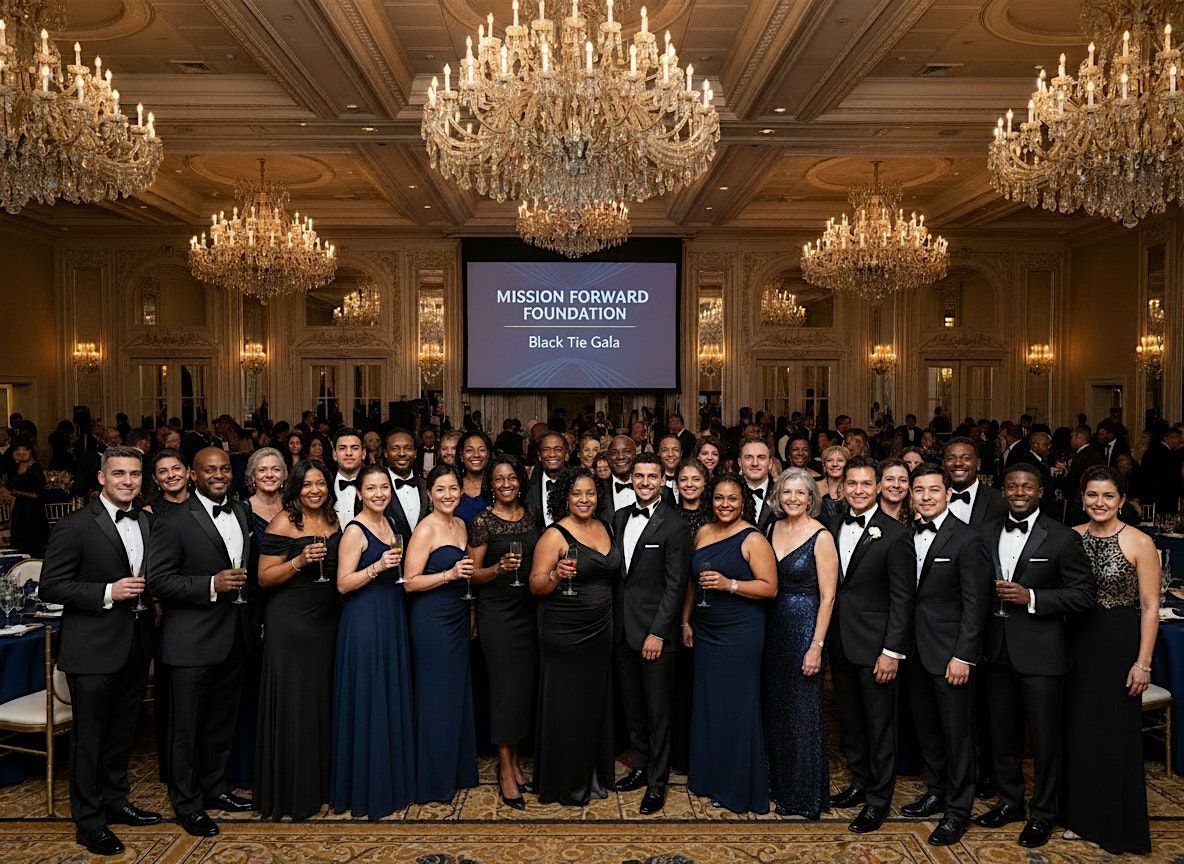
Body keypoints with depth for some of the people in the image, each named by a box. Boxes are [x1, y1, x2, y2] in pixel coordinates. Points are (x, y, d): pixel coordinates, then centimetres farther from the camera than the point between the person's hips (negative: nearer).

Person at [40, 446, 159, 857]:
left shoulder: (146, 522, 8)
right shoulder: (74, 526, -13)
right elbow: (51, 586, -14)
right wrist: (108, 593, -23)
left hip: (135, 645, 6)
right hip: (93, 649, -6)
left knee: (122, 730, 19)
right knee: (89, 736, 6)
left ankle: (115, 801, 36)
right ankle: (89, 820, 20)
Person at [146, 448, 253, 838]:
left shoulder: (241, 512, 8)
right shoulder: (174, 523, -14)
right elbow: (158, 581, -16)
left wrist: (243, 581, 3)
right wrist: (212, 585, -25)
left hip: (233, 637, 6)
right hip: (193, 641, -6)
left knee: (222, 720, 20)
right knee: (187, 725, 8)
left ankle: (215, 787, 37)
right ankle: (187, 802, 24)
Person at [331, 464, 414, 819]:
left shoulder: (391, 523, 11)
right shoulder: (354, 531, -12)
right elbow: (343, 584, -16)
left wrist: (396, 563, 6)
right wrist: (377, 567, -25)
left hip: (393, 617, 8)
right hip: (365, 620, -8)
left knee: (393, 699, 14)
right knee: (368, 703, 0)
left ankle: (393, 778, 28)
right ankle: (367, 789, 13)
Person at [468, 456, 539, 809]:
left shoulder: (532, 514, 7)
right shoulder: (483, 521, -7)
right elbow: (474, 574, -5)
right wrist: (499, 568, -22)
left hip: (528, 608, 5)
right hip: (496, 611, -5)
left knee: (526, 684, 7)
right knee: (506, 685, -4)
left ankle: (515, 761, 21)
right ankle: (505, 769, 8)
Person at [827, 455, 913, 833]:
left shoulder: (893, 533, -11)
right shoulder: (834, 527, 6)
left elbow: (902, 598, -12)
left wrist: (892, 651, -15)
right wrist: (826, 638, 5)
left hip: (874, 645, -6)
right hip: (840, 642, 6)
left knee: (880, 725, 6)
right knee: (850, 720, 18)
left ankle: (878, 799, 19)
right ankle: (860, 782, 34)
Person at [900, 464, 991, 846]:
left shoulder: (967, 540, -12)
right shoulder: (908, 535, 6)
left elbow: (975, 604, -13)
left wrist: (963, 656, -17)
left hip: (949, 653, -6)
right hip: (915, 650, 6)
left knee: (956, 732, 5)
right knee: (926, 727, 17)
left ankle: (958, 810, 18)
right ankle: (937, 792, 34)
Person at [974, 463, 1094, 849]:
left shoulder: (1062, 538, -8)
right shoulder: (987, 534, 7)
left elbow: (1083, 593, -10)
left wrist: (1031, 597, -19)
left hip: (1039, 650, -5)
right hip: (996, 648, 5)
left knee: (1045, 737, 6)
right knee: (1003, 733, 17)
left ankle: (1042, 813, 24)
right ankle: (1010, 800, 35)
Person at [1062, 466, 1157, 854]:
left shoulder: (1139, 543, -10)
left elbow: (1150, 607, -9)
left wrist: (1143, 662, -11)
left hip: (1119, 645, -4)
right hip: (1077, 642, 4)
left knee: (1116, 732, 7)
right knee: (1078, 729, 12)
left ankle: (1119, 824, 25)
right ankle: (1080, 814, 29)